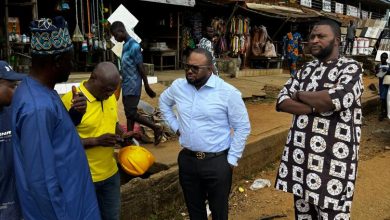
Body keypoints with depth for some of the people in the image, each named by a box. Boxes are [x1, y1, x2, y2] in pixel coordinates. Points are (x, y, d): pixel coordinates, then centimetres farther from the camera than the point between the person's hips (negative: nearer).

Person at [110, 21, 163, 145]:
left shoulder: (134, 46, -17)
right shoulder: (126, 45, 11)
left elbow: (141, 68, -15)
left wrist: (147, 87, -12)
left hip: (133, 86, -9)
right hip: (127, 85, 9)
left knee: (131, 113, -7)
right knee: (128, 113, 11)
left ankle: (156, 128, 5)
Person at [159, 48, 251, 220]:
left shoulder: (228, 92, -14)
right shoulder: (178, 86, -1)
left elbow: (242, 127, -7)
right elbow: (164, 102, 21)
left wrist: (232, 159, -8)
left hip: (217, 162, -3)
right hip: (187, 159, 4)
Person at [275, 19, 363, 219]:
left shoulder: (350, 68, -5)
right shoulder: (306, 69, 12)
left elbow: (336, 99, -25)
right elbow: (282, 101, 1)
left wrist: (300, 94, -8)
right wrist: (317, 106, -14)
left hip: (332, 159, -6)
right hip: (300, 154, 6)